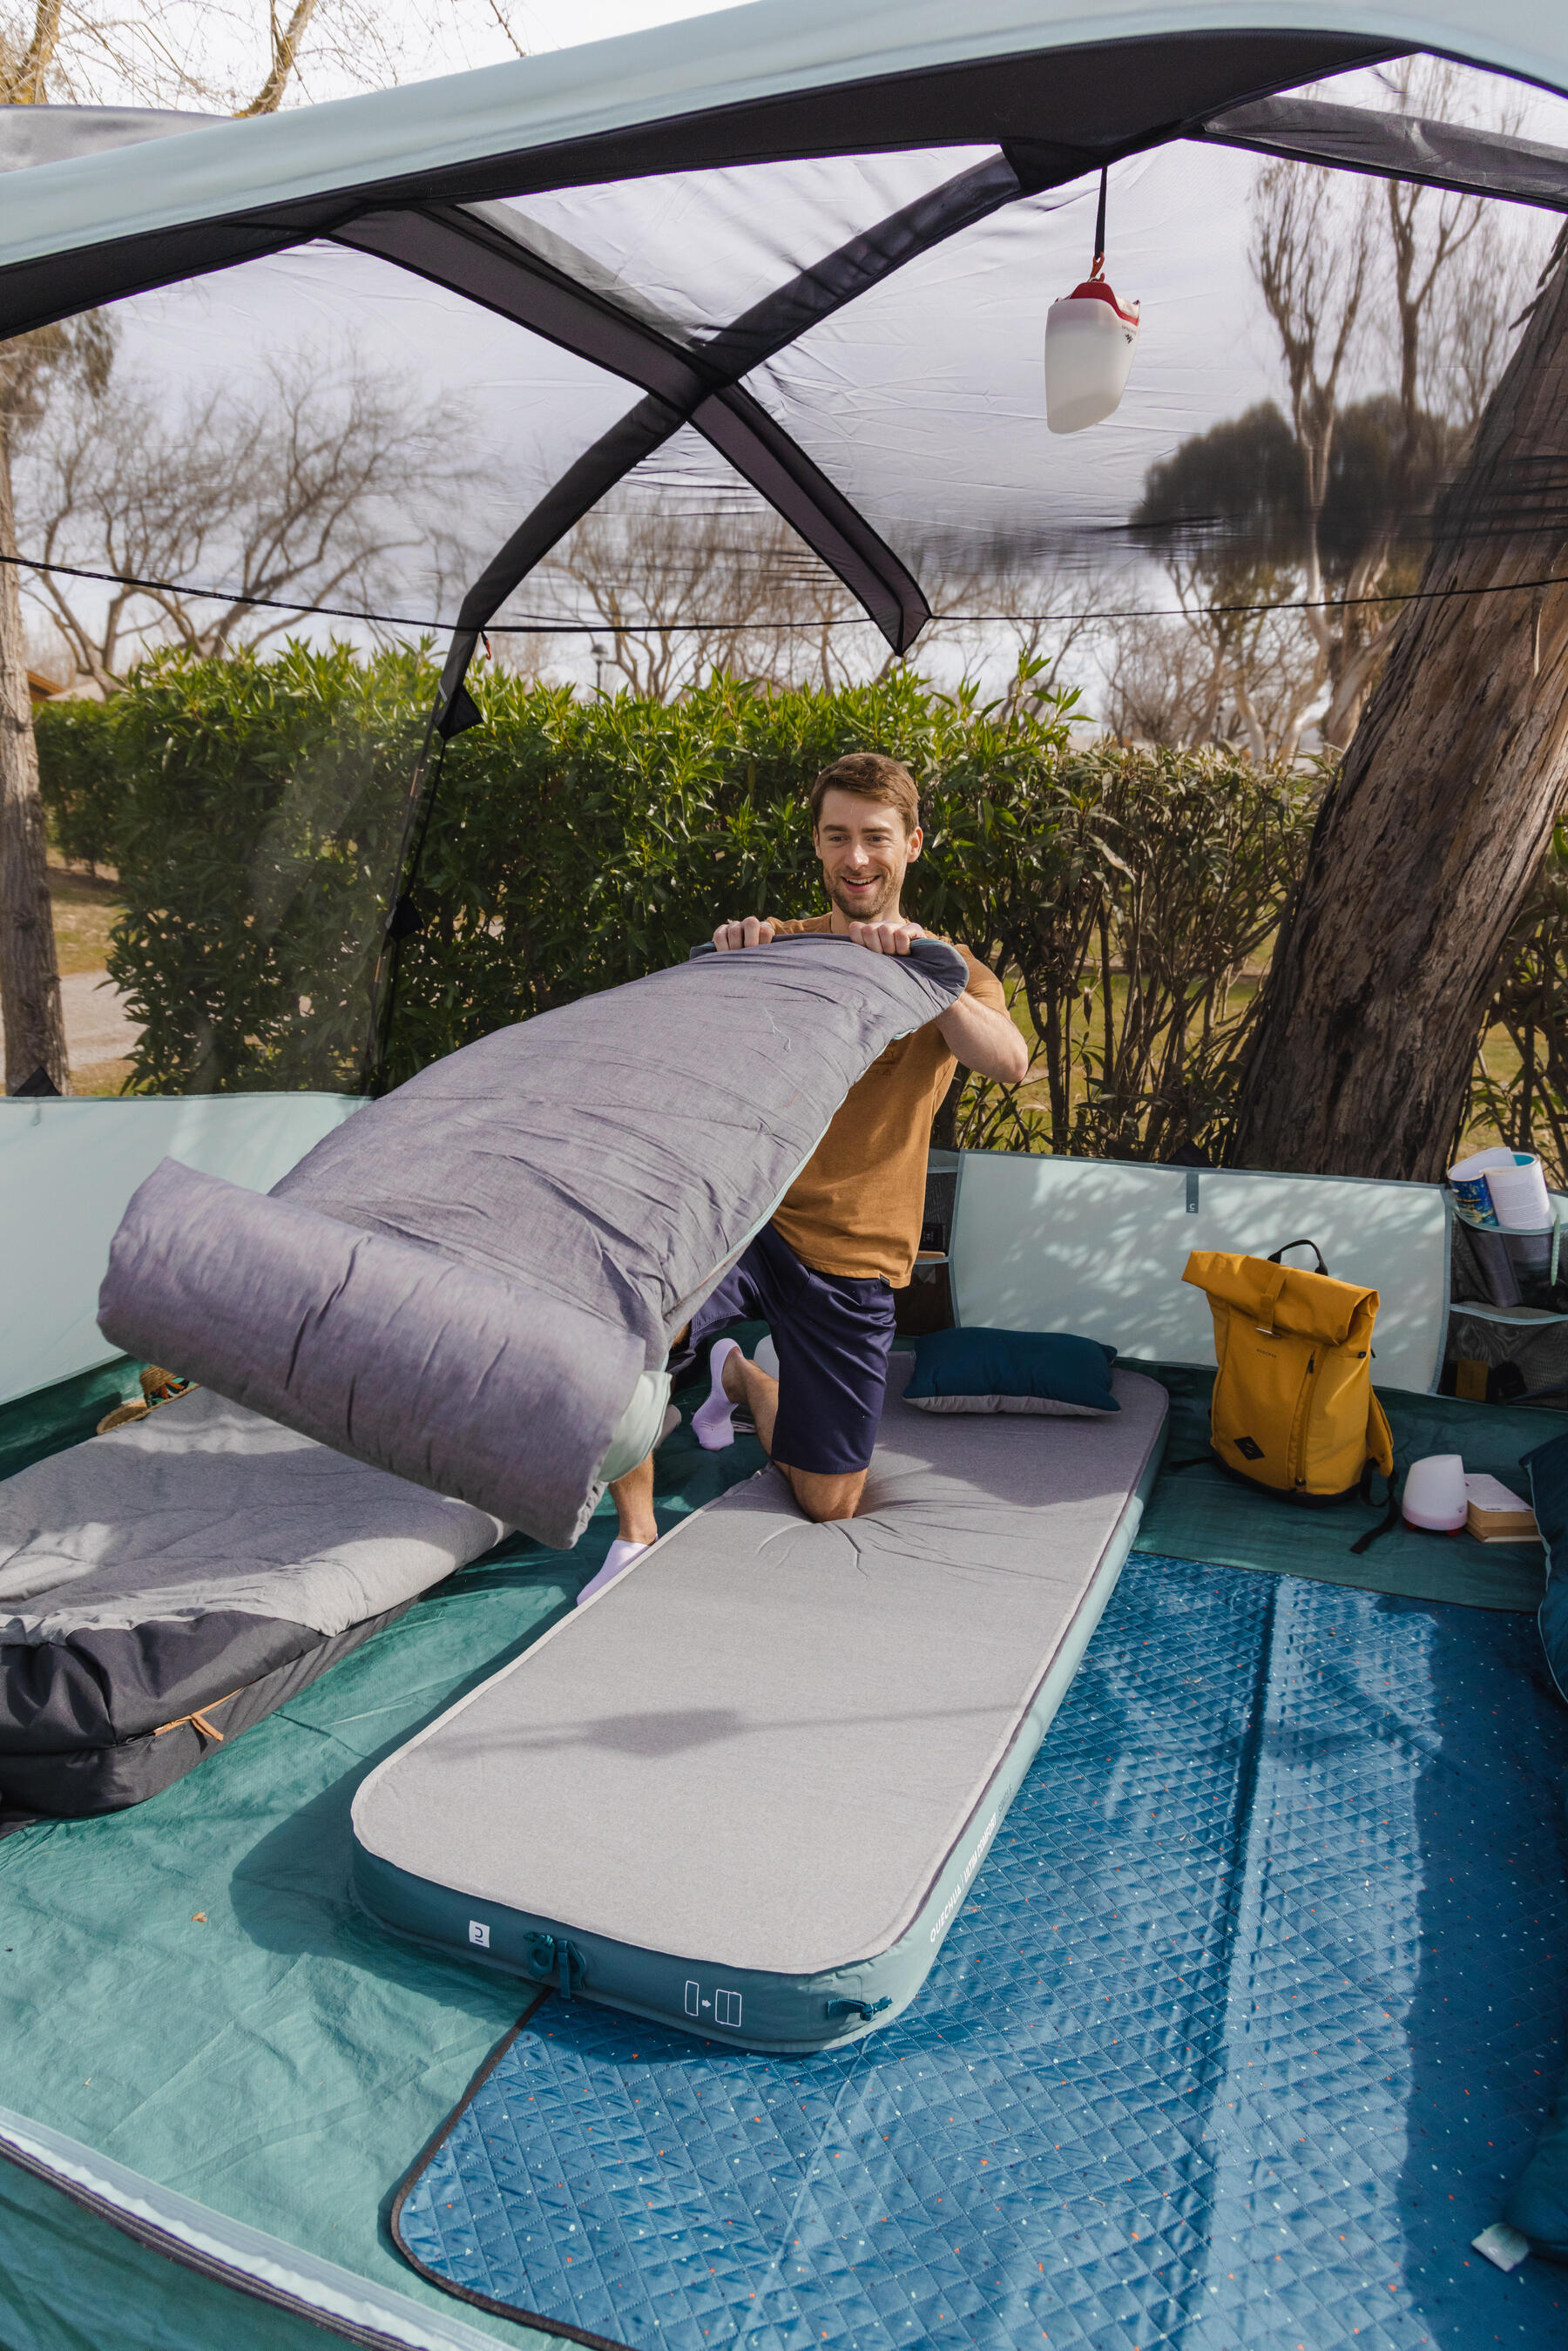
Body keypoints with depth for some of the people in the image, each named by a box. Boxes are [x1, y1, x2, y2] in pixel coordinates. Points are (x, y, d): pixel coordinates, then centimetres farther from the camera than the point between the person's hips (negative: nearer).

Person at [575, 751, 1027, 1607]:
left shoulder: (949, 970, 5)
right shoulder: (783, 946, 7)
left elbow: (1010, 1063, -16)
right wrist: (731, 956, -28)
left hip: (853, 1254, 1)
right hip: (747, 1209, 0)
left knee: (829, 1504, 9)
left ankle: (738, 1375, 39)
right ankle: (636, 1535, -10)